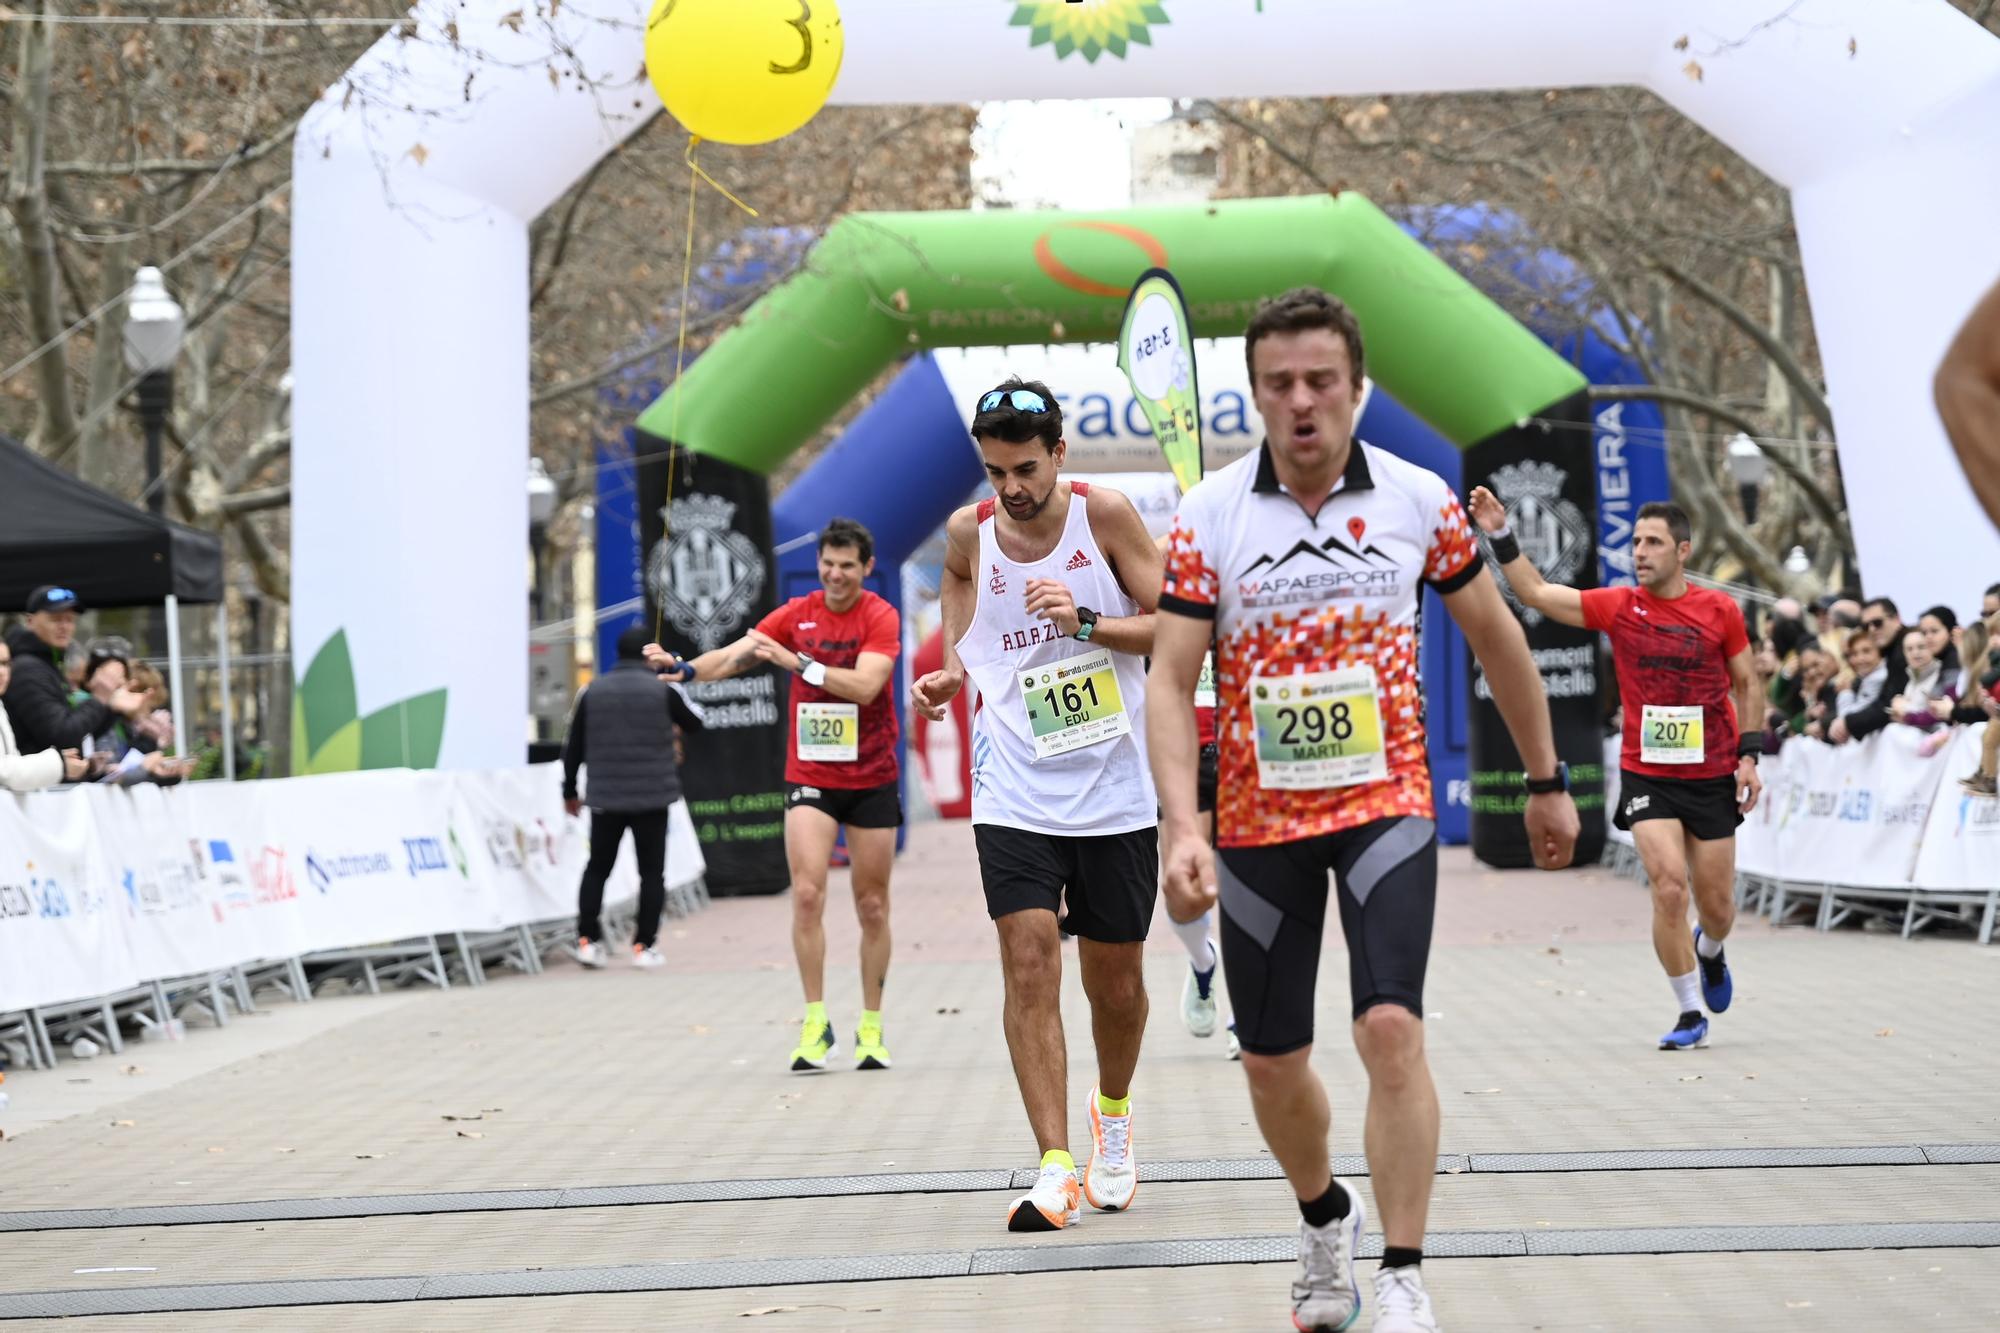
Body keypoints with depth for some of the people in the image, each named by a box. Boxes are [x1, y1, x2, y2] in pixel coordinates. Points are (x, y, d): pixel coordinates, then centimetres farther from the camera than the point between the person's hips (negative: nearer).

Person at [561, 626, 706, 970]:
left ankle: (587, 940, 5)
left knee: (597, 868, 12)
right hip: (652, 796, -2)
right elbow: (696, 722, 10)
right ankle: (645, 945, 2)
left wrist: (569, 791, 17)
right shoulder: (662, 690, -5)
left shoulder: (592, 691, 3)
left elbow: (573, 745, 7)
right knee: (651, 871, 5)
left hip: (605, 798, 2)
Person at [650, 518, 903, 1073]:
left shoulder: (880, 618, -7)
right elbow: (738, 653, -8)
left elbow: (865, 685, -22)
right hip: (809, 775, 1)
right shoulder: (796, 614, 2)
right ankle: (815, 1022, -6)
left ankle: (871, 1028, 17)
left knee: (872, 906, 6)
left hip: (872, 781, -1)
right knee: (806, 891, -14)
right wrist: (683, 666, -26)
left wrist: (798, 661, -30)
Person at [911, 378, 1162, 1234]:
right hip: (1015, 793, 1)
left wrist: (1086, 624, -21)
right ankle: (1054, 1170, -11)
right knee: (1029, 966, -13)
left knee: (1115, 982, 10)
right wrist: (949, 674, 5)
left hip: (1114, 788, -1)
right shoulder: (969, 532, 0)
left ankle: (1113, 1116, 39)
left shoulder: (1103, 514, -6)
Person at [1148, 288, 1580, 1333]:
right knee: (1271, 1060, 8)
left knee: (1390, 1027, -18)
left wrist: (1546, 781, 15)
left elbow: (1494, 636, 10)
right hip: (1259, 820, 1)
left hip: (1388, 804, -1)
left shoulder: (1419, 500, -4)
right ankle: (1323, 1222, 37)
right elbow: (1169, 681, -10)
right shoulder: (1207, 515, -7)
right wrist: (1182, 829, -22)